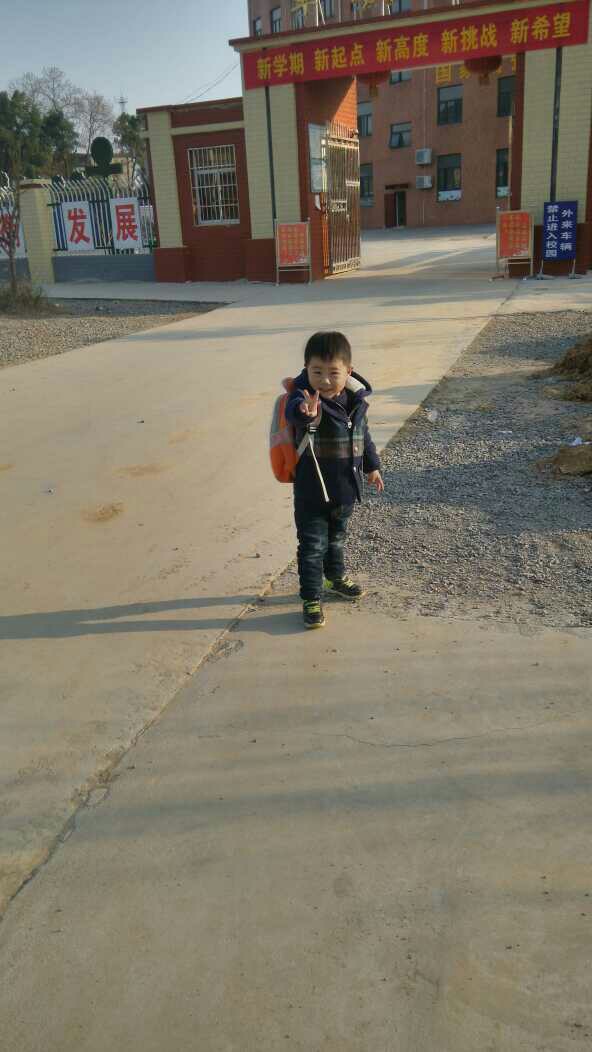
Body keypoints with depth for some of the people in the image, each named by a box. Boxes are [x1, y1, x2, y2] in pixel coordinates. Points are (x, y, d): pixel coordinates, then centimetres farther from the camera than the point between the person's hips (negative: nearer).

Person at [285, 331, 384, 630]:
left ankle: (336, 577, 48)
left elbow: (363, 435, 15)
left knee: (337, 538, 26)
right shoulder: (305, 398, -21)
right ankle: (311, 599, 16)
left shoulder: (356, 399, -2)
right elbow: (293, 411, -47)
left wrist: (372, 466, 22)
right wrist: (305, 412, -71)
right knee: (313, 545, 3)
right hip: (312, 491, -5)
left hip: (345, 488, 6)